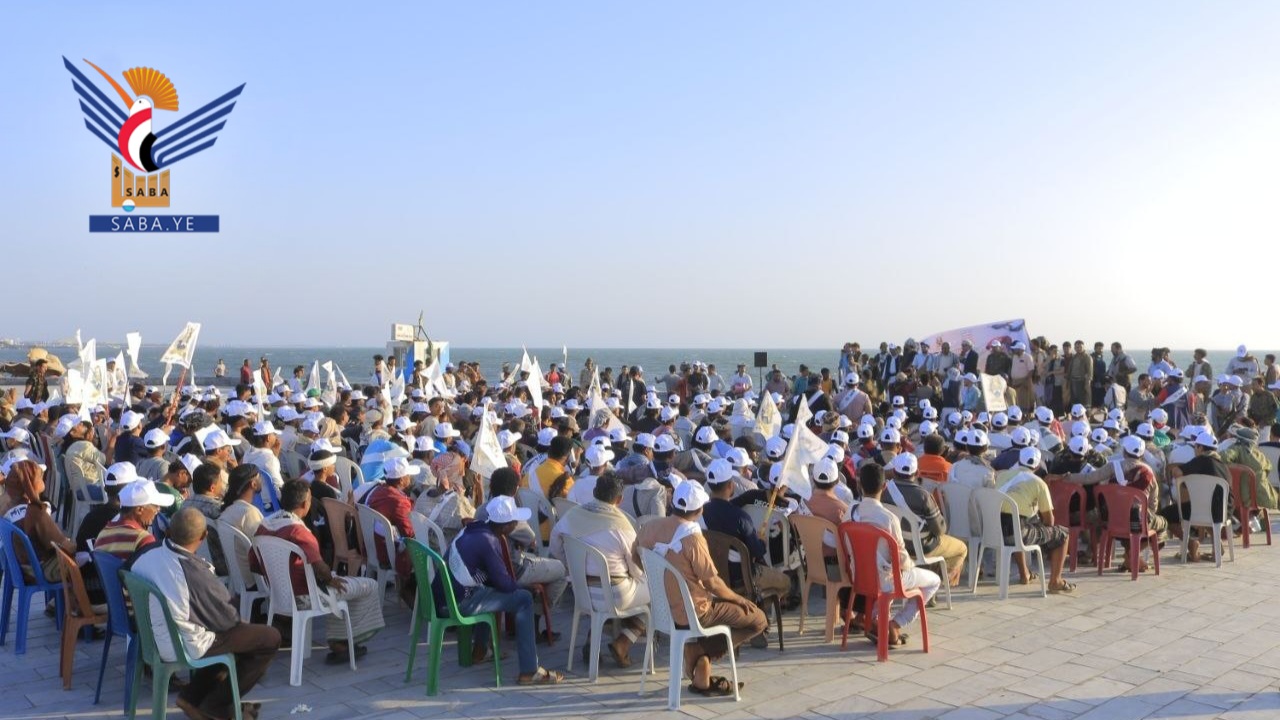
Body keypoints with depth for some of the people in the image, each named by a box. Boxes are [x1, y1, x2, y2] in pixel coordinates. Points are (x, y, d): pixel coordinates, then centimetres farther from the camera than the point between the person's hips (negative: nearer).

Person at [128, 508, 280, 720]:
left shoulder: (146, 553, -11)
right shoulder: (194, 571, -31)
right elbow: (227, 618, -16)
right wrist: (236, 611, 6)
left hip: (153, 637, 8)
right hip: (184, 646, -8)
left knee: (236, 630, 26)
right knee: (271, 638, 1)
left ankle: (193, 695, 21)